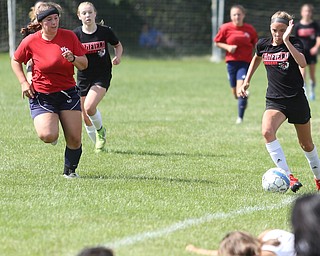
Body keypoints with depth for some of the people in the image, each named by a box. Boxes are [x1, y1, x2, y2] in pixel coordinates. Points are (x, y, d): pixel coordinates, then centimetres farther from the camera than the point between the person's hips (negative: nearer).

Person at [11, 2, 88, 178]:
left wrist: (73, 59, -19)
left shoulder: (69, 36, -3)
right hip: (41, 96, -2)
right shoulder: (30, 41, -7)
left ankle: (70, 170, 21)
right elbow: (15, 61, 10)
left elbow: (84, 64, 2)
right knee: (47, 136, -22)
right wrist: (24, 82, -2)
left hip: (68, 93, 2)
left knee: (75, 139, -4)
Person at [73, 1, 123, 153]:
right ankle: (98, 144, 27)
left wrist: (118, 56, -7)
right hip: (83, 78, 2)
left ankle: (100, 130, 5)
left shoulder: (105, 31, -5)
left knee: (89, 107, -24)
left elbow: (118, 45, 13)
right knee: (85, 118, 5)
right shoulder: (76, 34, -6)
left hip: (102, 77, -2)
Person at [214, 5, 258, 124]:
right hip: (231, 61, 2)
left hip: (245, 62, -2)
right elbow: (217, 42, 6)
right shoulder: (226, 28, -3)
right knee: (235, 93, 8)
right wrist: (227, 47, -11)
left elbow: (255, 44, 13)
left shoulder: (250, 29, -2)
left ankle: (240, 117, -13)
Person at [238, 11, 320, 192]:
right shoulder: (263, 45, 0)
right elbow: (257, 58, 25)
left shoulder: (295, 43, -11)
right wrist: (247, 81, 22)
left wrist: (286, 41, -35)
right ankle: (289, 176, -30)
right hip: (274, 100, 2)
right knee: (267, 132, -28)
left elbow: (302, 63, -31)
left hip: (297, 99, -2)